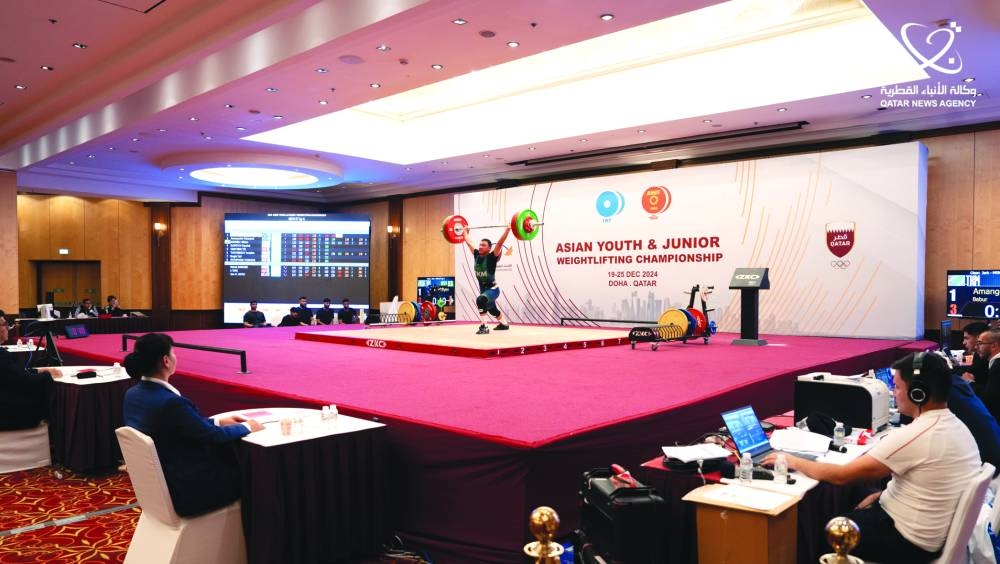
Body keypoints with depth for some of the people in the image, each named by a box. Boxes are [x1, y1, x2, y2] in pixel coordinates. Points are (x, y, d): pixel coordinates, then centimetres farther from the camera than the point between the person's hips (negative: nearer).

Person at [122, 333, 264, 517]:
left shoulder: (133, 394, -1)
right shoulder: (171, 402, -29)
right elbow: (213, 436, -18)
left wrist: (219, 421, 13)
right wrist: (247, 427, -1)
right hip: (184, 491, -8)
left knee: (229, 457, 21)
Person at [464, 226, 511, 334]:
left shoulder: (492, 257, -17)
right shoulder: (477, 256, -1)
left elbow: (500, 243, -26)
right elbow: (469, 242, 12)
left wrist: (507, 229, -28)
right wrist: (465, 231, 22)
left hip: (493, 289, -8)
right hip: (483, 289, 8)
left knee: (481, 300, -35)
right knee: (492, 309, 27)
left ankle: (483, 327, -29)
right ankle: (504, 324, 53)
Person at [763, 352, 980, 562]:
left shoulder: (912, 435, -28)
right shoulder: (956, 426, 1)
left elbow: (841, 475, -24)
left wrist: (794, 462, -11)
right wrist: (884, 494, 7)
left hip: (912, 540, -9)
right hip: (939, 531, 9)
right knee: (850, 509, 24)